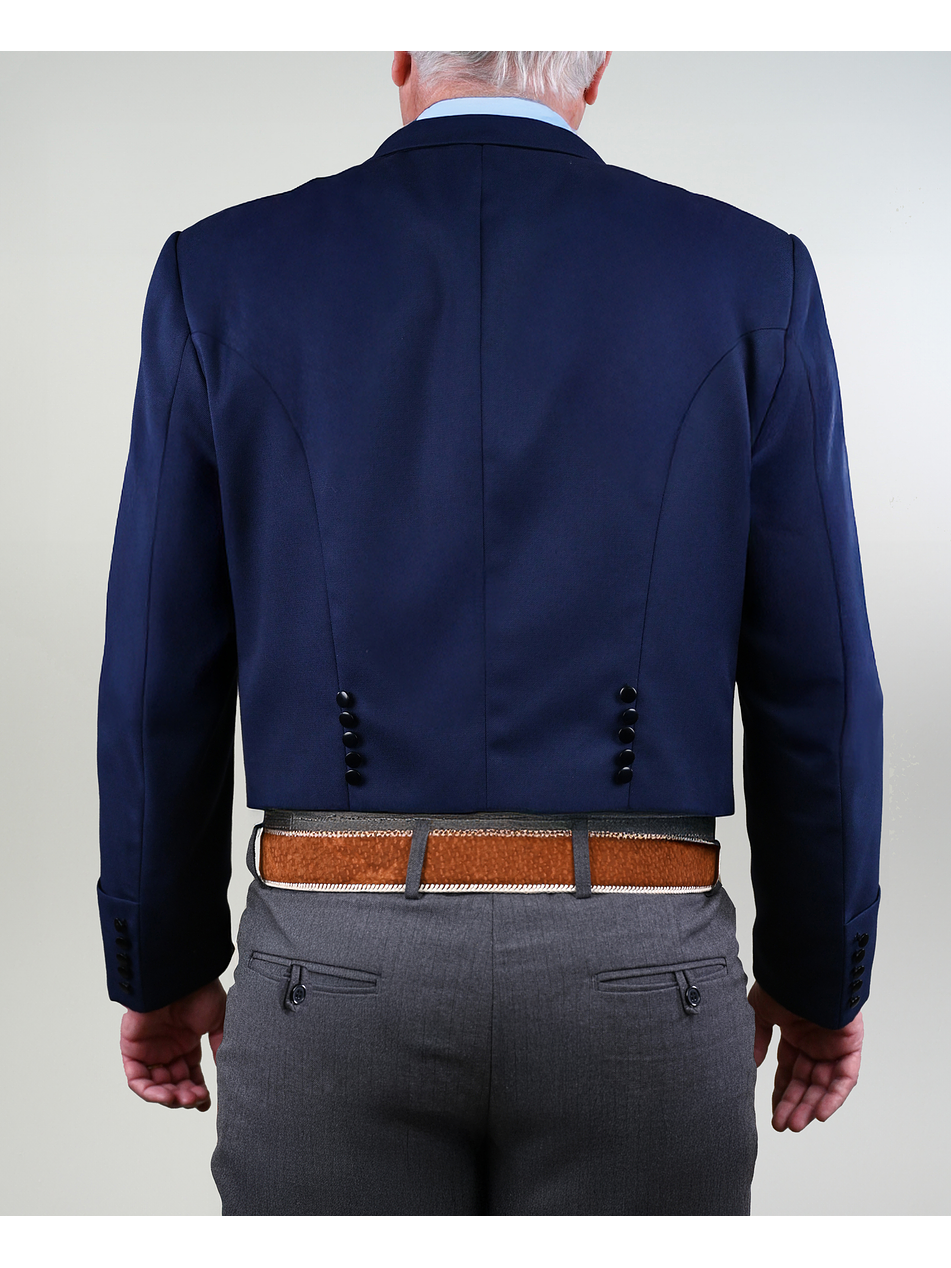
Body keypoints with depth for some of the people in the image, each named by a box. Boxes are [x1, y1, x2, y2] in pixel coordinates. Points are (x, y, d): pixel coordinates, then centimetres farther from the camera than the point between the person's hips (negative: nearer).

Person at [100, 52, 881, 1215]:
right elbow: (812, 682, 0)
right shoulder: (746, 277, 0)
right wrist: (821, 971, 14)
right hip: (630, 977, 0)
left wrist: (161, 968, 15)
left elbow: (165, 681, 1)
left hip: (340, 970, 1)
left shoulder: (224, 275, 0)